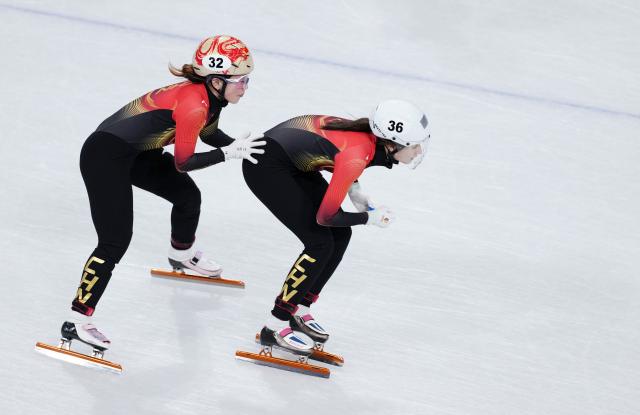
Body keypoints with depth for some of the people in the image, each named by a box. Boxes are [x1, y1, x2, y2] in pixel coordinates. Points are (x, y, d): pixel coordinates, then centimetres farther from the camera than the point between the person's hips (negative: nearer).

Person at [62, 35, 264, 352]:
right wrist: (229, 152, -18)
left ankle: (182, 254, 52)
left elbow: (208, 133, 20)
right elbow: (183, 162, -20)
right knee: (115, 241, -16)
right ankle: (77, 321, -13)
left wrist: (243, 146, 4)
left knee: (188, 196, 23)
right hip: (105, 156, -10)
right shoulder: (193, 103, -25)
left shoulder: (210, 96, 2)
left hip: (137, 152, 10)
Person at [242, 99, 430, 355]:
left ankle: (298, 311, 16)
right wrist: (369, 218, -11)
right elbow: (324, 216, -24)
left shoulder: (372, 136, -8)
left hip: (295, 163, 9)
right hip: (267, 166, -9)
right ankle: (275, 327, -5)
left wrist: (353, 189, 1)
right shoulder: (357, 156, -31)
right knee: (320, 243, -13)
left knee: (340, 235, 5)